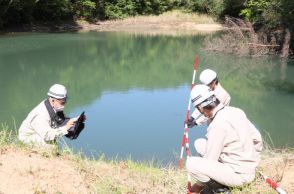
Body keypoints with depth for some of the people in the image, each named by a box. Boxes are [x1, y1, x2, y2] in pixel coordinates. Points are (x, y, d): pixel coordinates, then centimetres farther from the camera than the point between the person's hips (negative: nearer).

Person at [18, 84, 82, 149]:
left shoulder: (56, 107, -7)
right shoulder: (41, 114, -32)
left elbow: (63, 120, 5)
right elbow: (47, 136, -37)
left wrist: (75, 120, -13)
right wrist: (65, 128, -40)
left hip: (43, 133, 10)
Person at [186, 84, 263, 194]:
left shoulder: (217, 125, -24)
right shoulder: (236, 111, 1)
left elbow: (209, 161, -16)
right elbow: (257, 138, 10)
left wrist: (199, 185, -1)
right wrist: (251, 158, 24)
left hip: (239, 175, -9)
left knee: (191, 164, -18)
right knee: (199, 143, 12)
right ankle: (218, 180, 12)